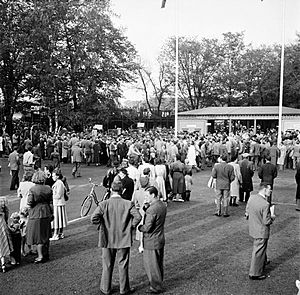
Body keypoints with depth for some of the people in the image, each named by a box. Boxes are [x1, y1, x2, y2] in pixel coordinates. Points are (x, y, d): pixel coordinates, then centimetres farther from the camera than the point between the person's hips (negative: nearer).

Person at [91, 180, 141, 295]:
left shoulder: (104, 204, -10)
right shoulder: (128, 204, -10)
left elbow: (93, 218, -18)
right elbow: (138, 217, -17)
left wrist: (102, 223, 0)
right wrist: (131, 226, -2)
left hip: (107, 240, 1)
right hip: (124, 239, 0)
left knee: (107, 265, 15)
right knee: (123, 265, 13)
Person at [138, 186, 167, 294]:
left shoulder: (151, 209, -26)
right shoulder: (163, 205, 3)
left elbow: (147, 228, -25)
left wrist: (139, 227, -5)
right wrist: (145, 209, 0)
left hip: (152, 242, -9)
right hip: (161, 239, 9)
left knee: (151, 265, 7)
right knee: (159, 263, 22)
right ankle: (159, 282, 37)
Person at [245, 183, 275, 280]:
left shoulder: (251, 198, -6)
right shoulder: (265, 204, -29)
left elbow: (247, 214, 4)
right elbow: (267, 222, -24)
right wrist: (272, 218, -5)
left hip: (253, 229, 8)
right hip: (262, 232, -8)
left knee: (258, 248, 30)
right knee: (259, 252, 8)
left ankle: (263, 262, 54)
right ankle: (255, 274, 21)